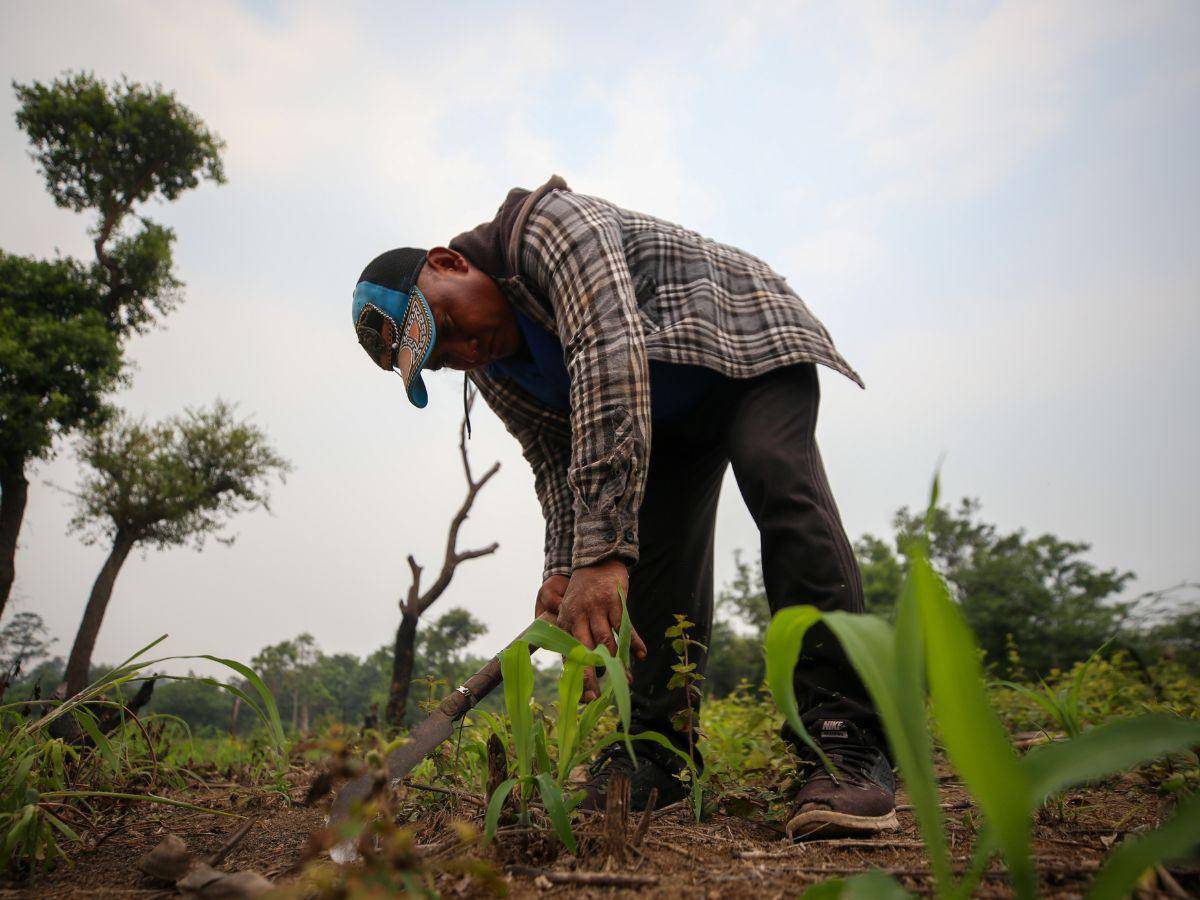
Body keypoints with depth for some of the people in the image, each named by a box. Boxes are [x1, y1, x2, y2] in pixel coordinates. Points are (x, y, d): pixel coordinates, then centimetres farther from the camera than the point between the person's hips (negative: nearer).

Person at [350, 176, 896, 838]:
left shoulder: (546, 222, -29)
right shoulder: (490, 368, -3)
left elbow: (610, 357, -43)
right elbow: (558, 460, -3)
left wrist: (603, 549, -49)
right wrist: (565, 567, -23)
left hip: (749, 341, -7)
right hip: (667, 414, 8)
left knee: (782, 489, -30)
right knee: (654, 558, -6)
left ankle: (845, 741, -32)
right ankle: (659, 751, 3)